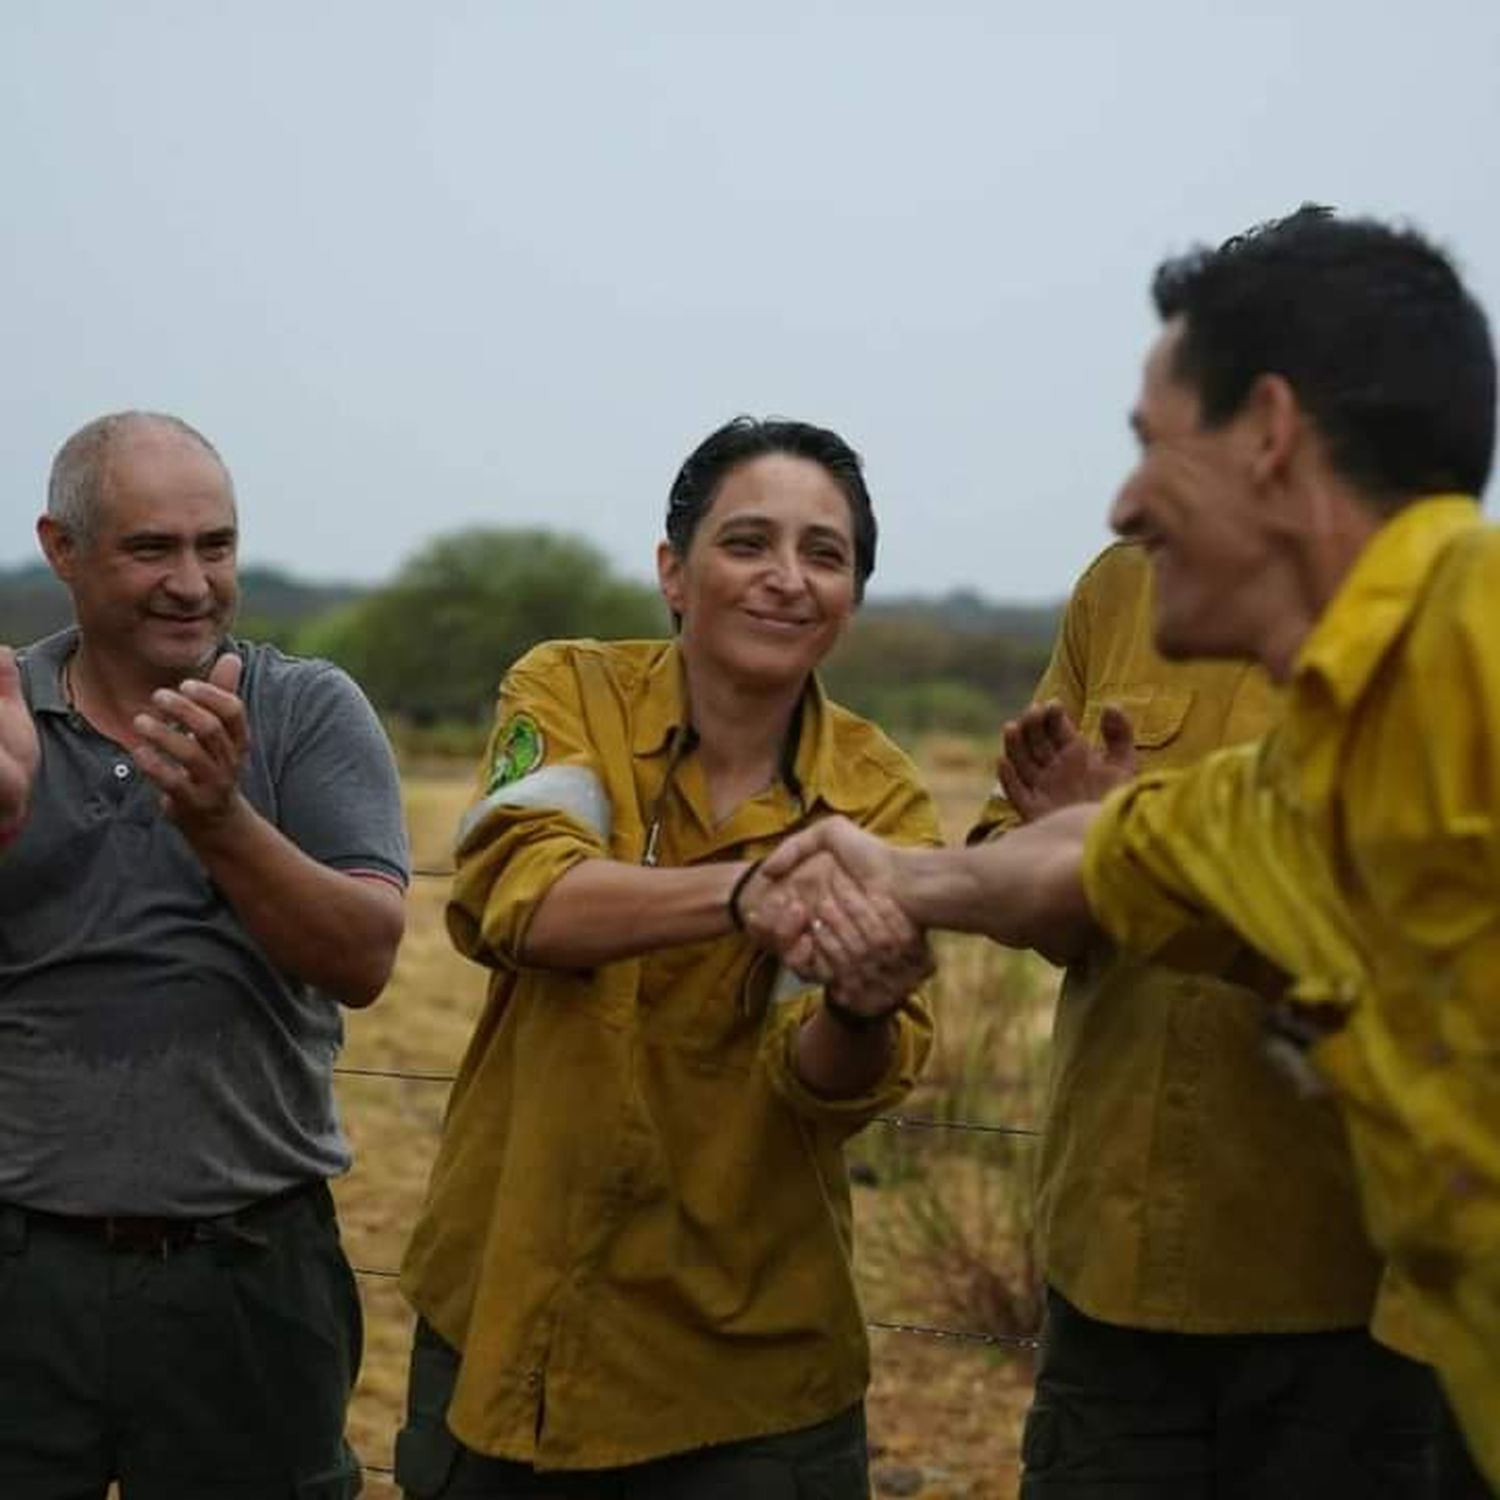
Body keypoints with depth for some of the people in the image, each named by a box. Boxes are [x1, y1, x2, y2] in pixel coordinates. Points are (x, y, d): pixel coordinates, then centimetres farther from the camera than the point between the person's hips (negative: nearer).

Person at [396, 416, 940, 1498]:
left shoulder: (880, 803, -6)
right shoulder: (570, 694, -6)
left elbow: (829, 1088, -14)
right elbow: (510, 896, -24)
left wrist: (861, 1012, -37)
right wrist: (742, 891, -41)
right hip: (505, 1325, 0)